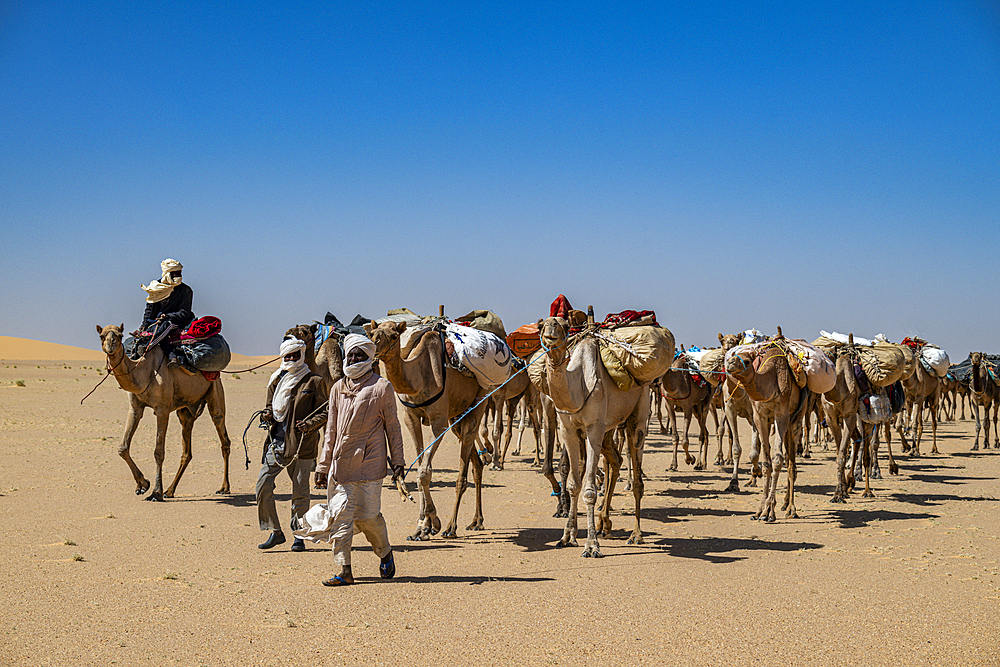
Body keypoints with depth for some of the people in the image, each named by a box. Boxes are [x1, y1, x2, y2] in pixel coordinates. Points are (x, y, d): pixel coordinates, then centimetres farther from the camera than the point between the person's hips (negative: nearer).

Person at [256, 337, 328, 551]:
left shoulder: (313, 381, -1)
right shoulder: (277, 379, 13)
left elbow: (325, 411, 0)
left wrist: (309, 424, -16)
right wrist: (267, 414, 3)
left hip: (301, 444, -4)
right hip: (277, 442, 4)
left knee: (300, 491, 2)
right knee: (263, 485, -4)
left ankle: (299, 535, 15)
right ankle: (275, 532, 8)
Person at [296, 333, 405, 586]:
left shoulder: (381, 387, 0)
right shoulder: (338, 388, 12)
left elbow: (392, 426, 5)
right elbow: (331, 430, 16)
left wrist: (397, 461, 1)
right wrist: (323, 465, 15)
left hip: (370, 461, -4)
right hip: (341, 461, 4)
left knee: (367, 515, -2)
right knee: (340, 513, -2)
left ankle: (385, 553, 26)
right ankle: (345, 570, 3)